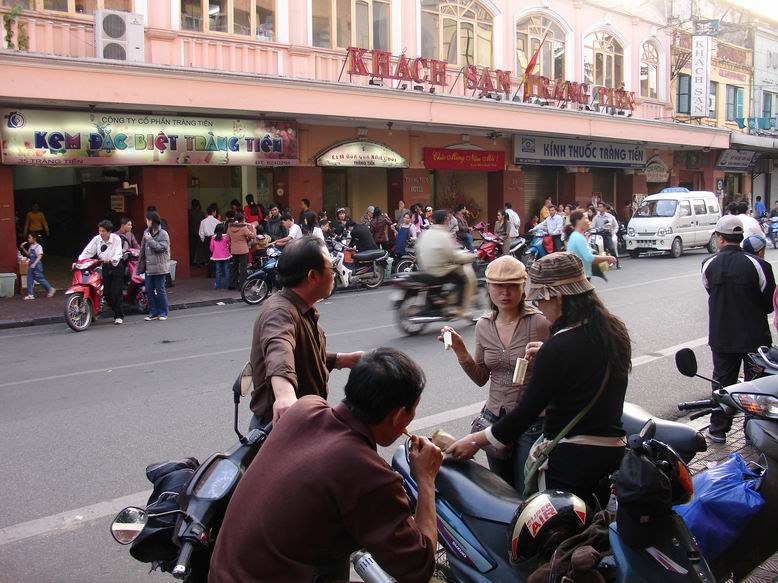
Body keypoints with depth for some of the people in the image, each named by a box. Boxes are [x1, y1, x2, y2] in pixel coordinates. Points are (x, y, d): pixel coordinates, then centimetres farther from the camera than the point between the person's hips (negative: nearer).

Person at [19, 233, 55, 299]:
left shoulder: (38, 246, -13)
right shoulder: (31, 246, 11)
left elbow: (40, 256, -20)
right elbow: (28, 254, 23)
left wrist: (34, 264, -29)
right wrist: (23, 248, 12)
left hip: (37, 264, -8)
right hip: (31, 264, 8)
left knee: (40, 278, -1)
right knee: (30, 279, 3)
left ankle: (51, 289, 16)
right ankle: (30, 294, 5)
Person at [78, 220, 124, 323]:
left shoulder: (116, 239, -12)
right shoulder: (96, 239, -3)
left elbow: (118, 254, -19)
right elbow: (87, 251, -8)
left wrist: (112, 259, -39)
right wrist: (79, 261, -22)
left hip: (116, 266, -4)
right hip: (105, 267, 4)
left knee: (116, 292, -9)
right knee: (106, 293, 2)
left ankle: (119, 316, 0)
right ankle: (117, 313, 19)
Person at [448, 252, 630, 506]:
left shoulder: (558, 348, -20)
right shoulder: (615, 330, 2)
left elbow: (528, 409, -16)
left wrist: (477, 440, -6)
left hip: (569, 457, -7)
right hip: (614, 451, 8)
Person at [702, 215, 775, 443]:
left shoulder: (708, 265, -8)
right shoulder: (757, 265, -15)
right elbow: (770, 303, -7)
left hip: (721, 336, 2)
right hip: (755, 337, -2)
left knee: (722, 381, 15)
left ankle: (718, 429, 22)